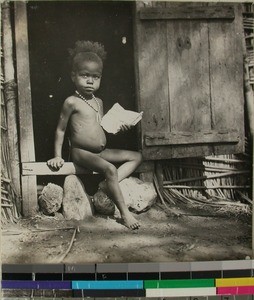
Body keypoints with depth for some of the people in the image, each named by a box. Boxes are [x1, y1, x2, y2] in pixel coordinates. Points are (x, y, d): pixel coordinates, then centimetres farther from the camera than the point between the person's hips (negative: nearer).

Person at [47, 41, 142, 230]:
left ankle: (108, 185, -15)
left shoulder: (99, 102, 13)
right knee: (110, 169, -31)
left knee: (136, 157, 3)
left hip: (101, 151, 8)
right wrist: (57, 156, -6)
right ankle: (124, 213, -24)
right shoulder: (72, 102, -8)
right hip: (82, 152, -8)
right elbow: (61, 129, -4)